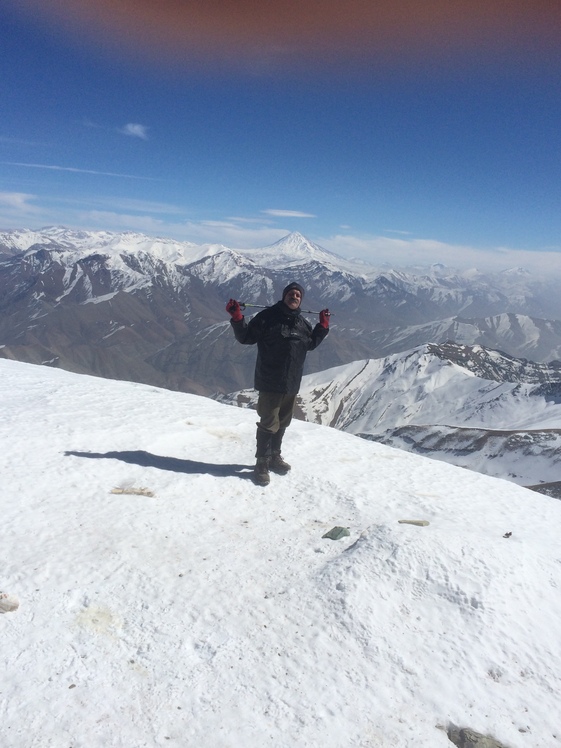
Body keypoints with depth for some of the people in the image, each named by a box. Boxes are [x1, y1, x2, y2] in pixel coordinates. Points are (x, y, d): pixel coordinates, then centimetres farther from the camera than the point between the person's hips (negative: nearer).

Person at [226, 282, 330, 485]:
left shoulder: (302, 323, 10)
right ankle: (262, 463, 11)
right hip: (270, 383, -6)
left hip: (292, 384, 6)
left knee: (282, 423, 17)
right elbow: (246, 337, -6)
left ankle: (275, 456, 33)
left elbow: (311, 343, 26)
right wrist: (237, 318, -20)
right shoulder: (267, 316, -8)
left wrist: (323, 325, 20)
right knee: (269, 423, -3)